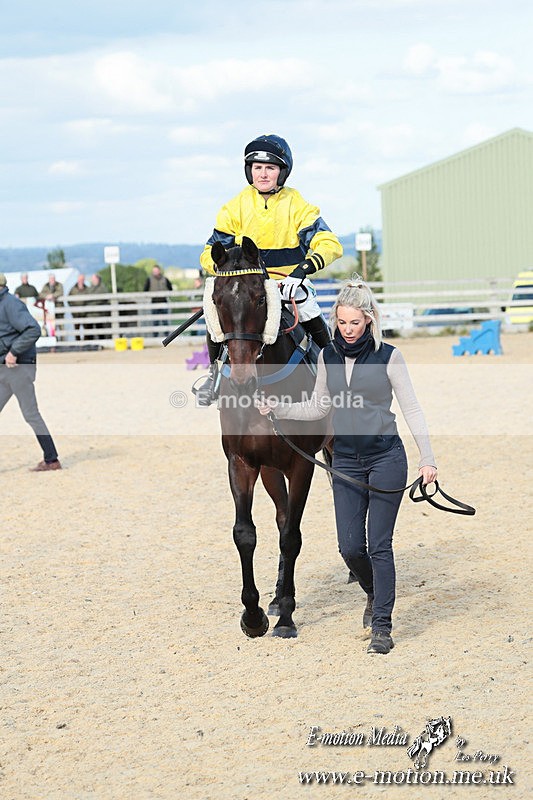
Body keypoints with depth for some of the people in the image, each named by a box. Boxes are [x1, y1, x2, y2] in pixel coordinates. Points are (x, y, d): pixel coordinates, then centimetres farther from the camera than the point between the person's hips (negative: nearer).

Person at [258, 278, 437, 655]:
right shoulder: (328, 356, 6)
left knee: (379, 545, -5)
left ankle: (382, 625, 4)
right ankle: (375, 593, 32)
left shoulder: (388, 356, -6)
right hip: (346, 462, 4)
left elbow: (412, 409, -5)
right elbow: (318, 407, 15)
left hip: (386, 458, -4)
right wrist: (277, 409, 2)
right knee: (350, 546, 2)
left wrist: (428, 458, -12)